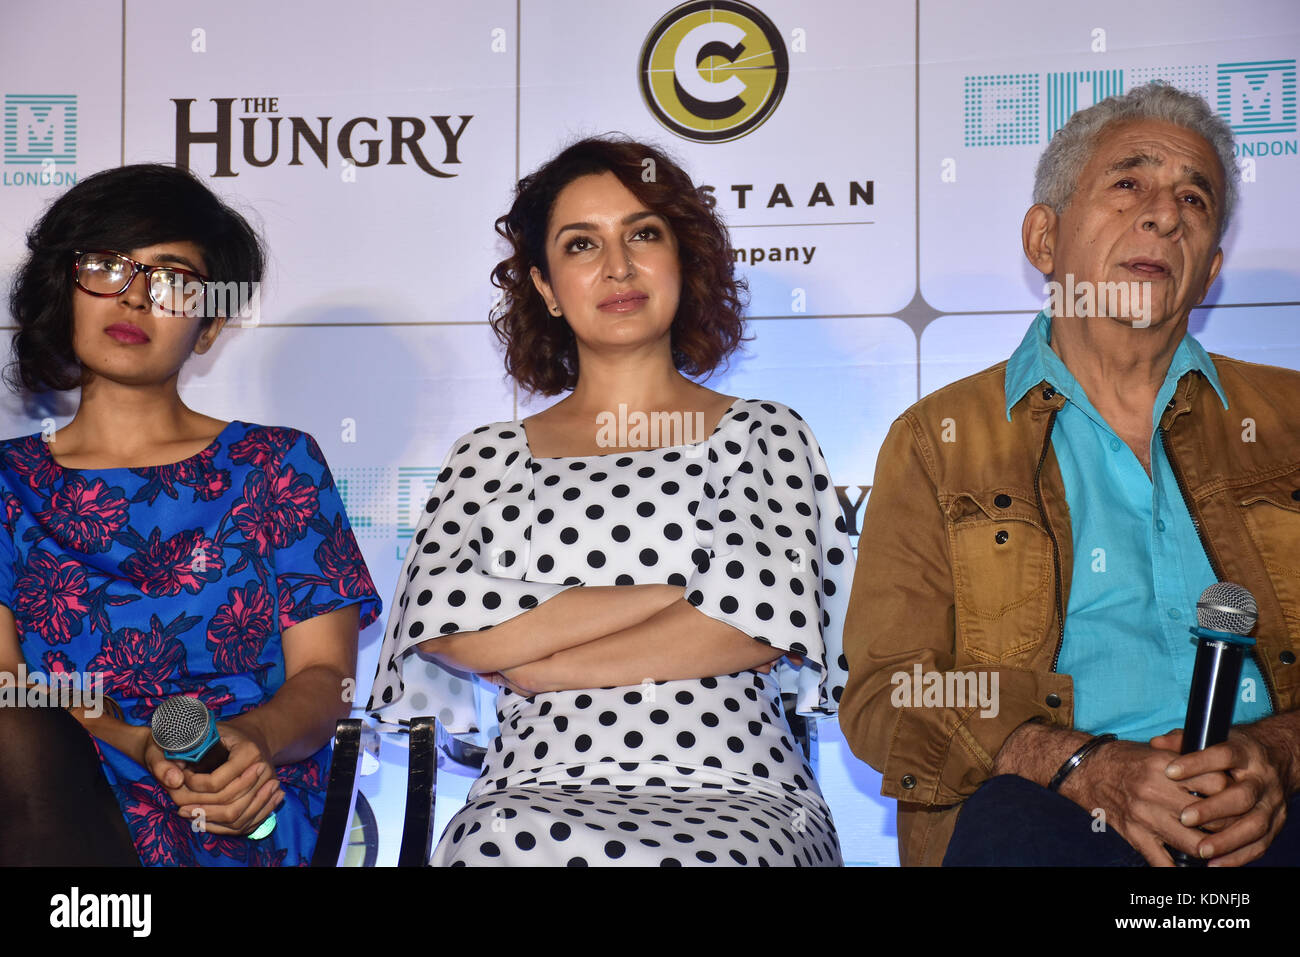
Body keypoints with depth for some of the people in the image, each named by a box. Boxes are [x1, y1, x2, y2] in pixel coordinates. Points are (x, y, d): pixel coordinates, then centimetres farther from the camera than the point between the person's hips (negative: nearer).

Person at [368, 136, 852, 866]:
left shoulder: (759, 435, 11)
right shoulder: (491, 457, 15)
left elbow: (762, 621, -6)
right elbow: (439, 623, -3)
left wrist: (530, 664, -3)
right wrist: (675, 593, -6)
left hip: (734, 799, 0)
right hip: (537, 797, 1)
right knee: (507, 844, -35)